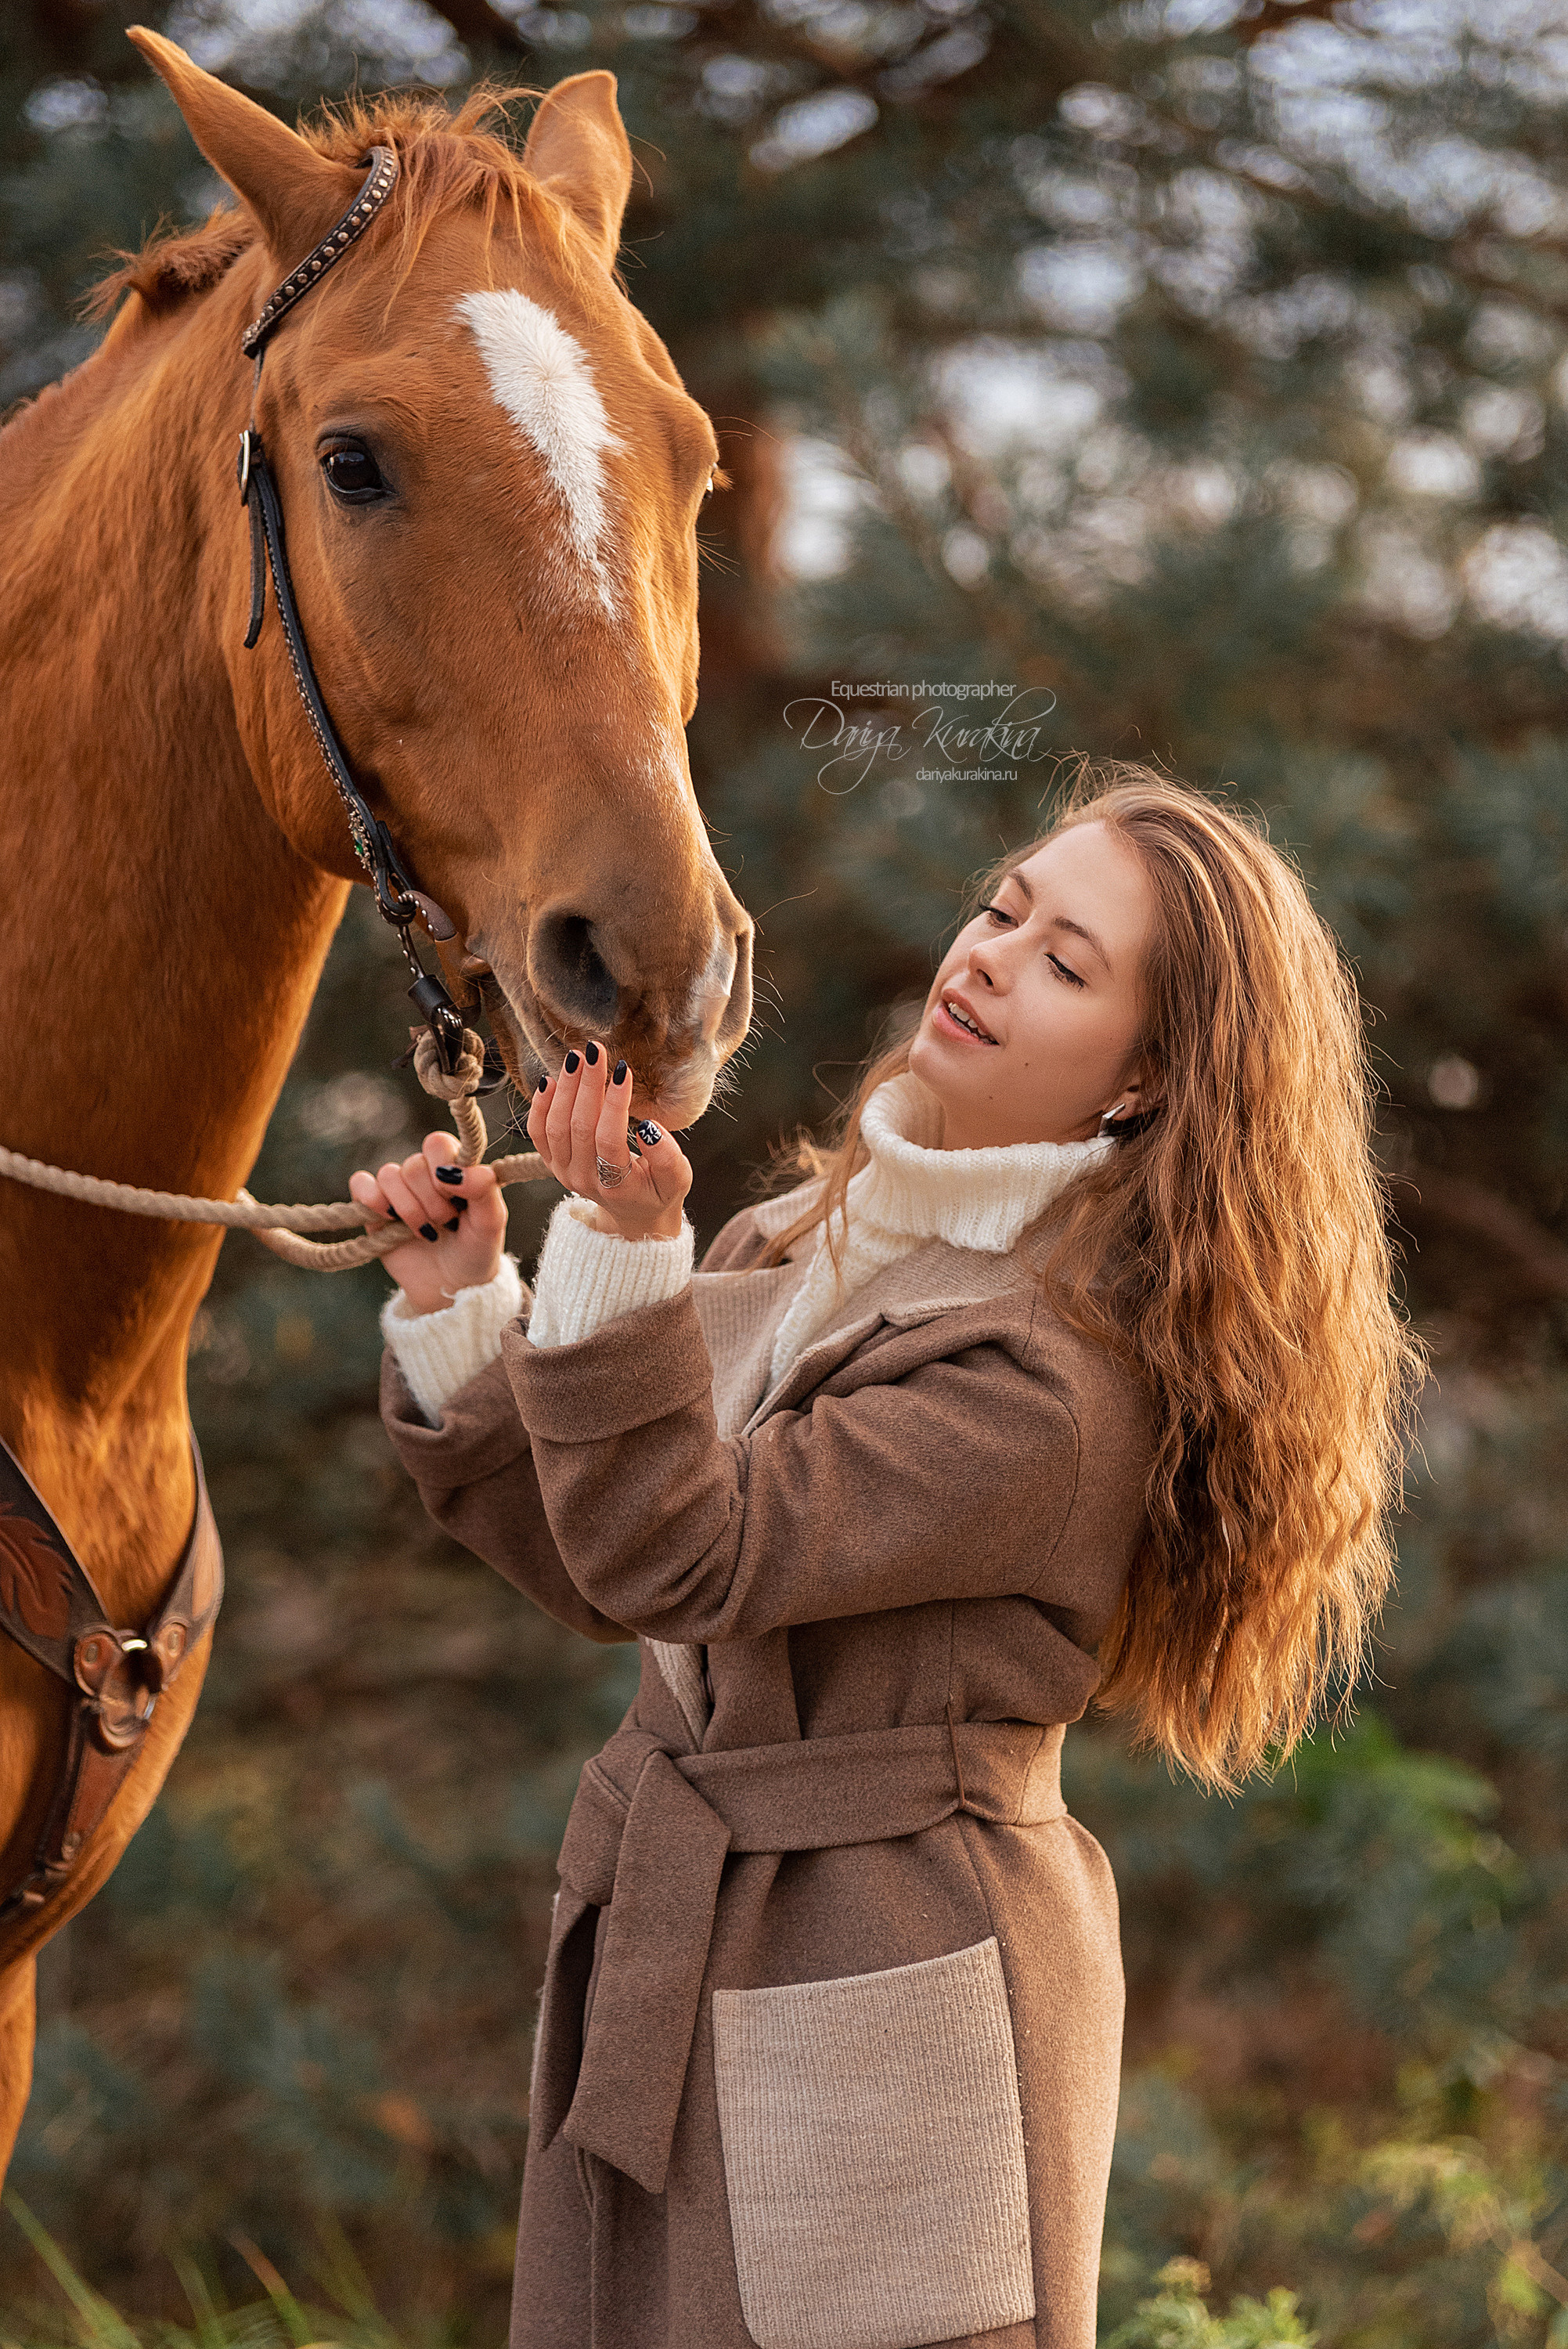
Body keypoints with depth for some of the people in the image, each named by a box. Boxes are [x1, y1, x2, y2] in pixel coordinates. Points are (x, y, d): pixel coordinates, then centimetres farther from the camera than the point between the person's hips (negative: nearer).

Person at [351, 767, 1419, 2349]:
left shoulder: (1063, 1384, -20)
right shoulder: (819, 1234, 7)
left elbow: (687, 1556, -24)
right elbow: (605, 1581, 11)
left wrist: (627, 1258, -34)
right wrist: (459, 1311, 3)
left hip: (879, 2002, -8)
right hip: (670, 1968, 8)